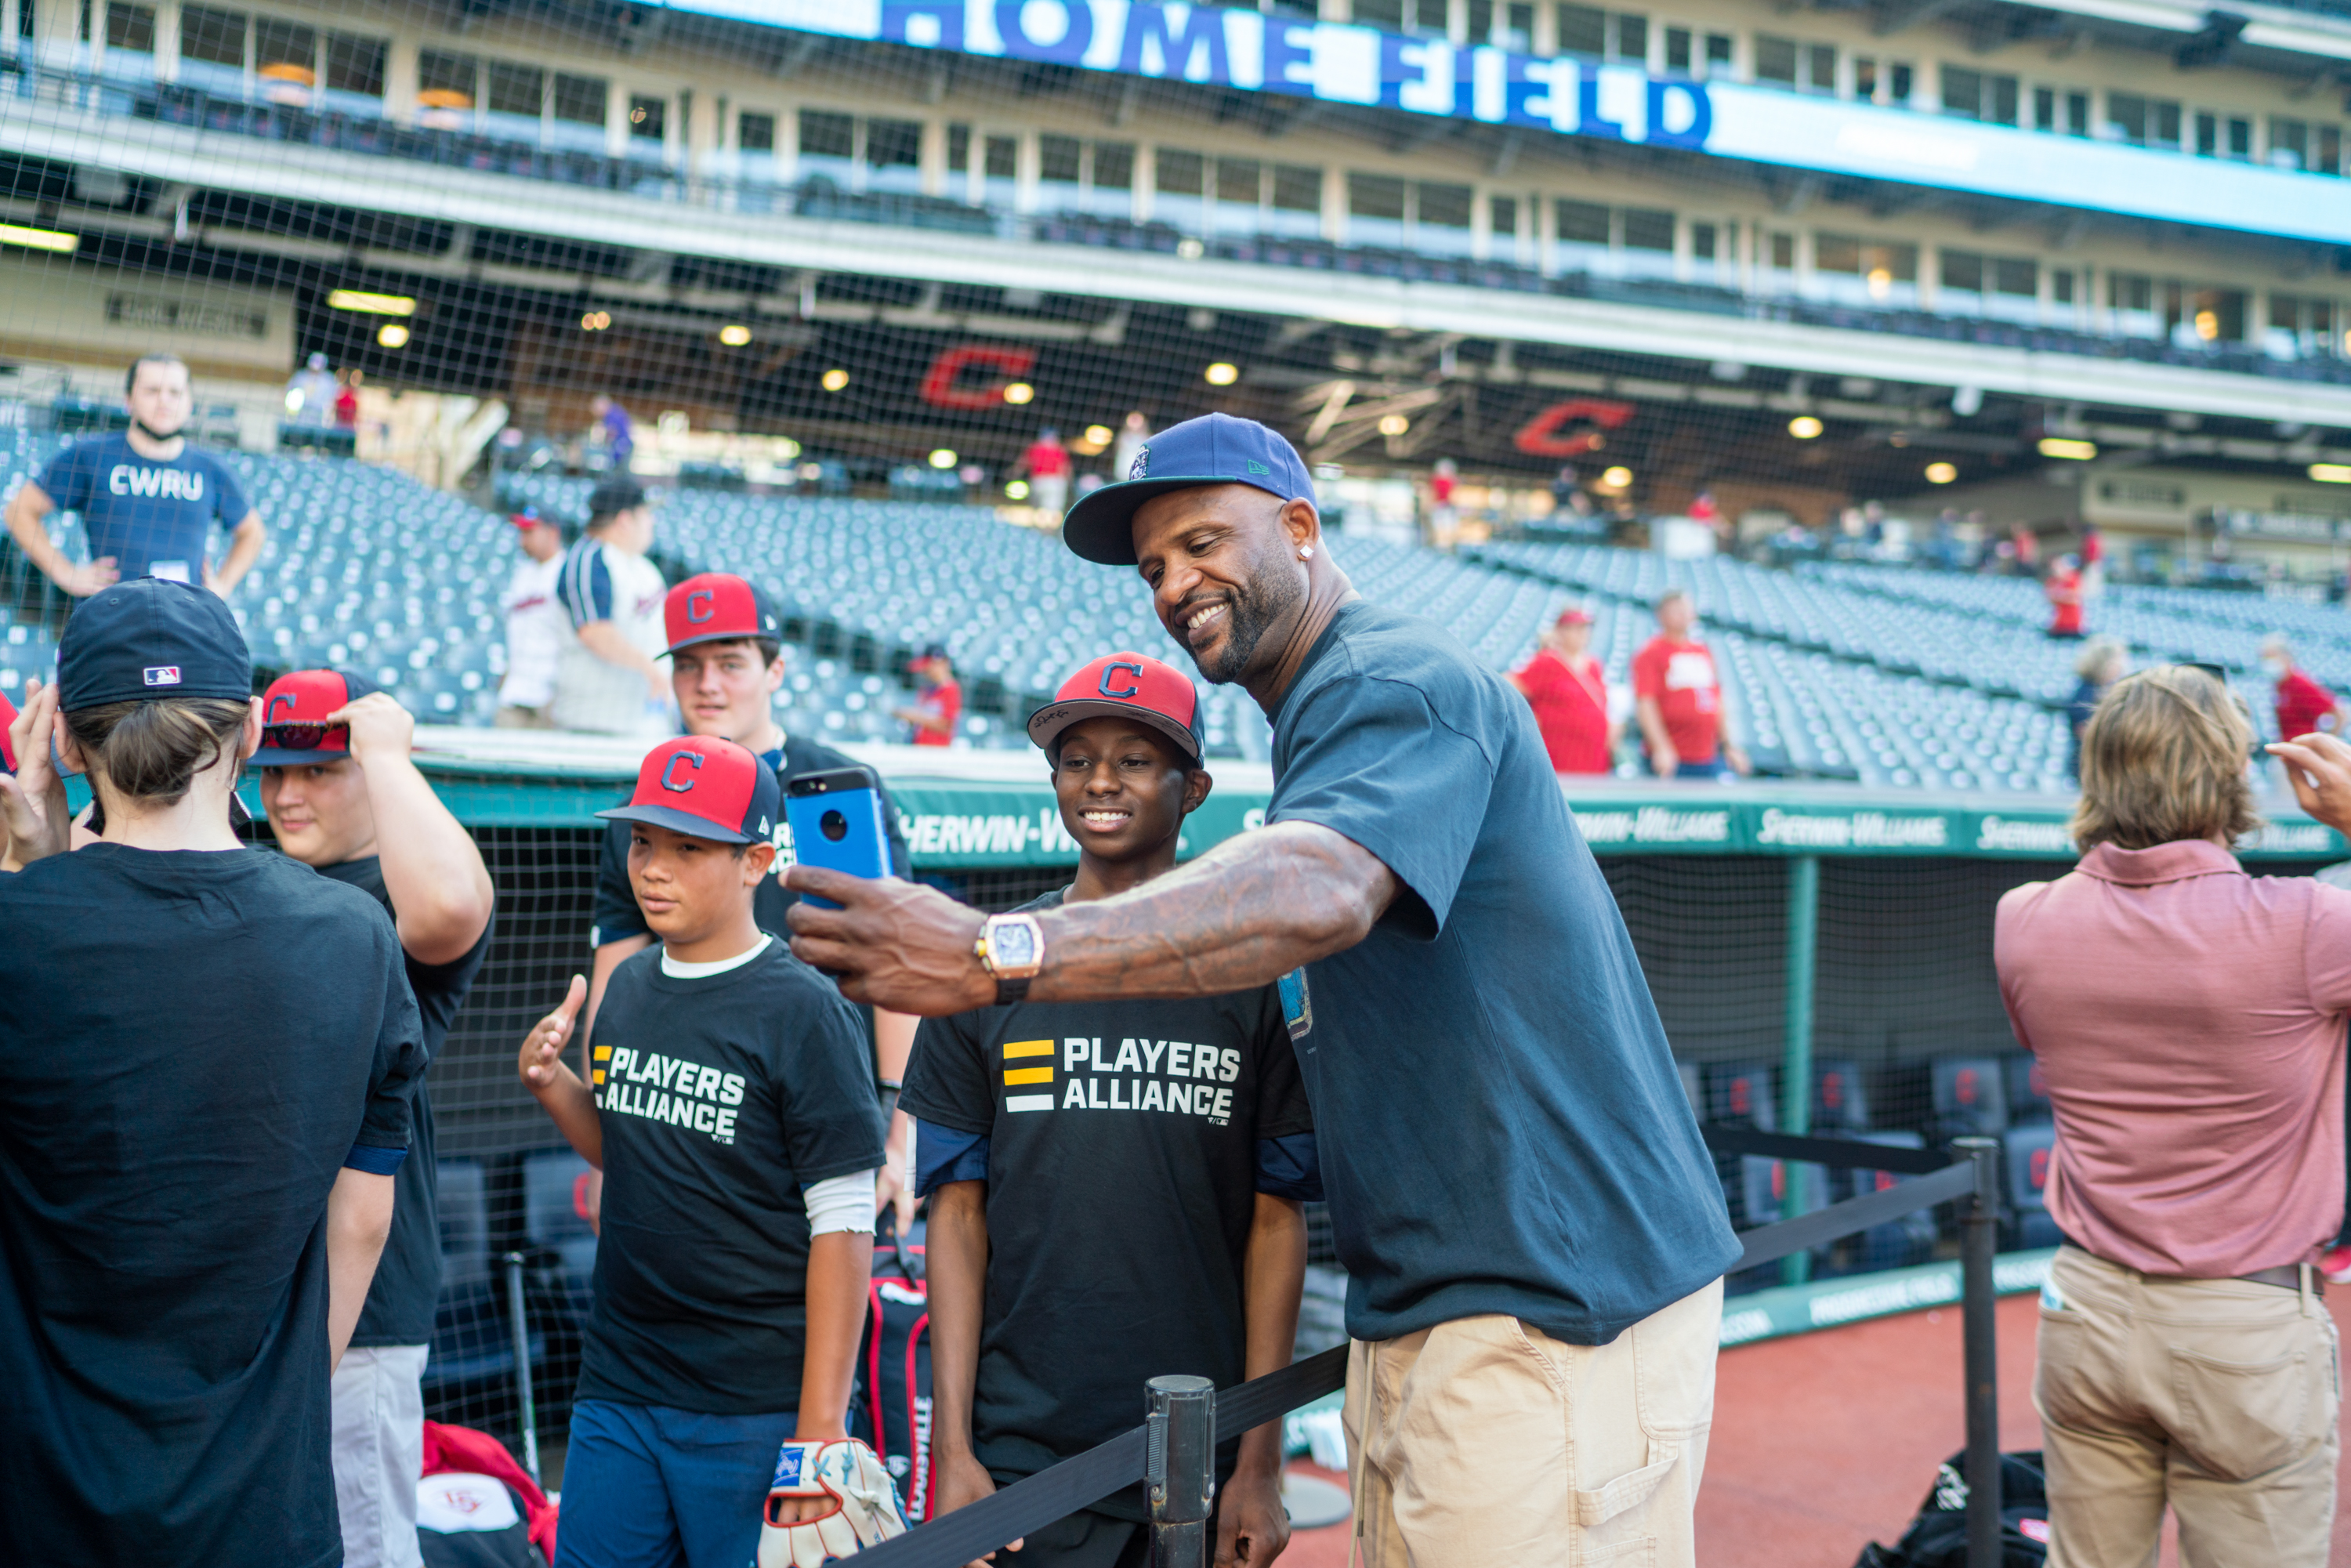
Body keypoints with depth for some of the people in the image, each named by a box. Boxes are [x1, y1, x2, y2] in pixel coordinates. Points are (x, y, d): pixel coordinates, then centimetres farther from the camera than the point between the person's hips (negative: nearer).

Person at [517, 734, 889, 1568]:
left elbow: (842, 1230, -13)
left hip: (757, 1411, -6)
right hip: (616, 1387, 6)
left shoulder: (805, 1014, -12)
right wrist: (552, 1085, 1)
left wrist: (820, 1424, -16)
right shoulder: (627, 990, 8)